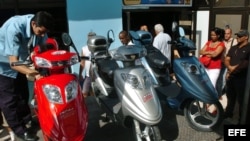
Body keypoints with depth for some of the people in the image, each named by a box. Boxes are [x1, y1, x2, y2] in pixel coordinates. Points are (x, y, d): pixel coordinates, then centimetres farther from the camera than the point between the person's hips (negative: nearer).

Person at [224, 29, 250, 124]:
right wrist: (230, 67, -11)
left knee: (241, 99, -2)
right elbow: (226, 60, 8)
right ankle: (228, 112, 32)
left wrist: (235, 68, -13)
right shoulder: (233, 48, 15)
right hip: (231, 76, 6)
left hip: (242, 77, -6)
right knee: (230, 96, 17)